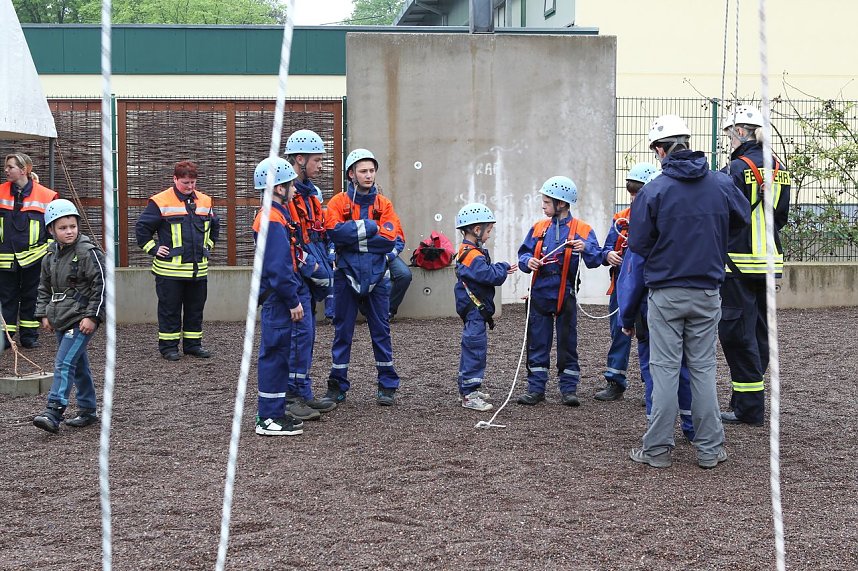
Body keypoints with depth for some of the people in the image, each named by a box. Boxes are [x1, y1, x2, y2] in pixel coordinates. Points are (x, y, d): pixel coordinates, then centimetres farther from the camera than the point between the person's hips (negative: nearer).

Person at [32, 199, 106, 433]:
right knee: (78, 364, 15)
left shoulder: (88, 252, -12)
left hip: (81, 320, -7)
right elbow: (44, 287, 20)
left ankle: (53, 413, -20)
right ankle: (88, 410, 24)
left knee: (64, 363, -16)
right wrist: (44, 314, 12)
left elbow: (100, 285, -13)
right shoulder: (50, 255, 10)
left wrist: (92, 316, -16)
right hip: (60, 319, 8)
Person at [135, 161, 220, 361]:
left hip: (198, 268, 5)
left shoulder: (205, 201, 10)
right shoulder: (161, 202, -6)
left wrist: (208, 245, 18)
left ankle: (193, 344, 21)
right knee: (169, 309, 3)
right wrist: (153, 249, -5)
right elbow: (142, 228, -2)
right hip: (170, 269, -5)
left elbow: (215, 226, 28)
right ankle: (168, 346, 11)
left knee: (196, 308, 11)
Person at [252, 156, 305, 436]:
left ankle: (274, 411, 23)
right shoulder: (273, 220, -17)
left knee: (278, 353, 15)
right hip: (278, 297, -11)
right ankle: (269, 419, 0)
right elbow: (279, 267, -21)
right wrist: (293, 301, -18)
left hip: (279, 298, 11)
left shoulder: (275, 215, 15)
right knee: (275, 353, -5)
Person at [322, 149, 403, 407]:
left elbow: (390, 238, -8)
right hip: (347, 276, -2)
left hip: (377, 276, 2)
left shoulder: (383, 204, 5)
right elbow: (335, 232, -18)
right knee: (342, 331, 5)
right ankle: (337, 386, 13)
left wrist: (353, 236, -13)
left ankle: (387, 385, 15)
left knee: (381, 330, 7)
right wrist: (370, 227, -15)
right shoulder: (338, 203, -1)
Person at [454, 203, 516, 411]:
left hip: (472, 310, 11)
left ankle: (467, 388, 30)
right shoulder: (473, 255, -20)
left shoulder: (465, 251, 13)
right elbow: (491, 276, -26)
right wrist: (503, 268, -8)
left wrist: (501, 270, 4)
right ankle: (469, 395, -6)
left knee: (471, 347, 19)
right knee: (476, 349, -8)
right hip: (475, 310, -11)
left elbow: (485, 272, 17)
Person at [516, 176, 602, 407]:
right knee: (537, 342, 5)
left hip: (565, 295, -3)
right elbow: (523, 252, 10)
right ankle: (536, 388, 12)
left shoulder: (582, 229, -3)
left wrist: (586, 248, -30)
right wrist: (528, 261, -11)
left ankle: (569, 388, 14)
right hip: (540, 293, 3)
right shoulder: (539, 228, 8)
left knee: (567, 342, 5)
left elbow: (596, 260, -10)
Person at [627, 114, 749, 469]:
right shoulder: (721, 184, -2)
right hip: (707, 292, 3)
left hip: (665, 292, -2)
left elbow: (638, 243, -8)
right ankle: (710, 450, 14)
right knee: (703, 368, 10)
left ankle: (657, 449, 8)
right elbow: (741, 220, 16)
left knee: (665, 369, 4)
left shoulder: (654, 190, -12)